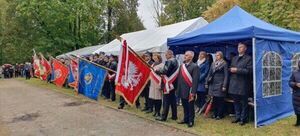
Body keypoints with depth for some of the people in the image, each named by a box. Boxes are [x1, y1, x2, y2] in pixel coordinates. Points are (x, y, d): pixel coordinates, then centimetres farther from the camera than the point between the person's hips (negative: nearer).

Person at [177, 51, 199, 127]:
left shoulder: (195, 66, -10)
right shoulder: (182, 66, 9)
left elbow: (195, 80, -15)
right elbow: (179, 78, 11)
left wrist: (193, 93, -18)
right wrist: (178, 89, 7)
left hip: (189, 91, -6)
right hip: (182, 91, 6)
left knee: (190, 107, 8)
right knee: (185, 107, 17)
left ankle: (191, 121, 23)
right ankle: (185, 119, 31)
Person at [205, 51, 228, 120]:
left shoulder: (224, 64, -3)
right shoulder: (213, 63, 12)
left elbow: (226, 75, -7)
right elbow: (209, 73, 14)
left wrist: (224, 86, -13)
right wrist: (207, 83, 9)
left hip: (220, 84, -5)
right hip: (213, 84, 5)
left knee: (220, 100, 0)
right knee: (214, 100, 9)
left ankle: (220, 114, 12)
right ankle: (215, 114, 21)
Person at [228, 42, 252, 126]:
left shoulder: (248, 58, -3)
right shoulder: (234, 58, 18)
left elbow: (249, 70, -13)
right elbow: (230, 68, 20)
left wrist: (237, 70, -17)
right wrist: (231, 69, -3)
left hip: (243, 84, -6)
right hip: (234, 83, 6)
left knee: (243, 103, 4)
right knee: (236, 102, 13)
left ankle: (243, 119, 14)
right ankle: (237, 117, 25)